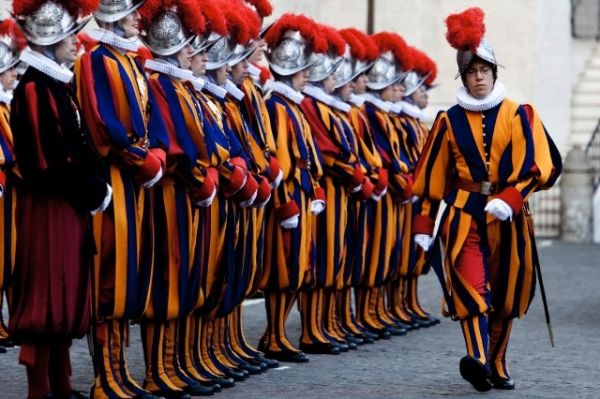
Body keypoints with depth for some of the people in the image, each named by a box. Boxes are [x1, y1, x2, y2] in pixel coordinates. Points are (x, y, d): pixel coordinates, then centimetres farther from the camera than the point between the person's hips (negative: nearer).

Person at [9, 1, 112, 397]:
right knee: (46, 298, -5)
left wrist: (96, 186, 3)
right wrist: (95, 192, -12)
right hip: (49, 208, -9)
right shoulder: (34, 89, -14)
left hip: (70, 207, 9)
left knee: (67, 297, 13)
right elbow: (51, 160, -20)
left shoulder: (61, 85, 15)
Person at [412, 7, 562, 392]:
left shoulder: (520, 115, 3)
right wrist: (424, 224, 6)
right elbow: (433, 176, 9)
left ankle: (497, 365, 23)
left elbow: (539, 166, -4)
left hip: (509, 217, 1)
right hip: (464, 215, -1)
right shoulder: (450, 120, 6)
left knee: (506, 296, 8)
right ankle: (478, 358, -33)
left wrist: (509, 199, -19)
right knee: (470, 286, -20)